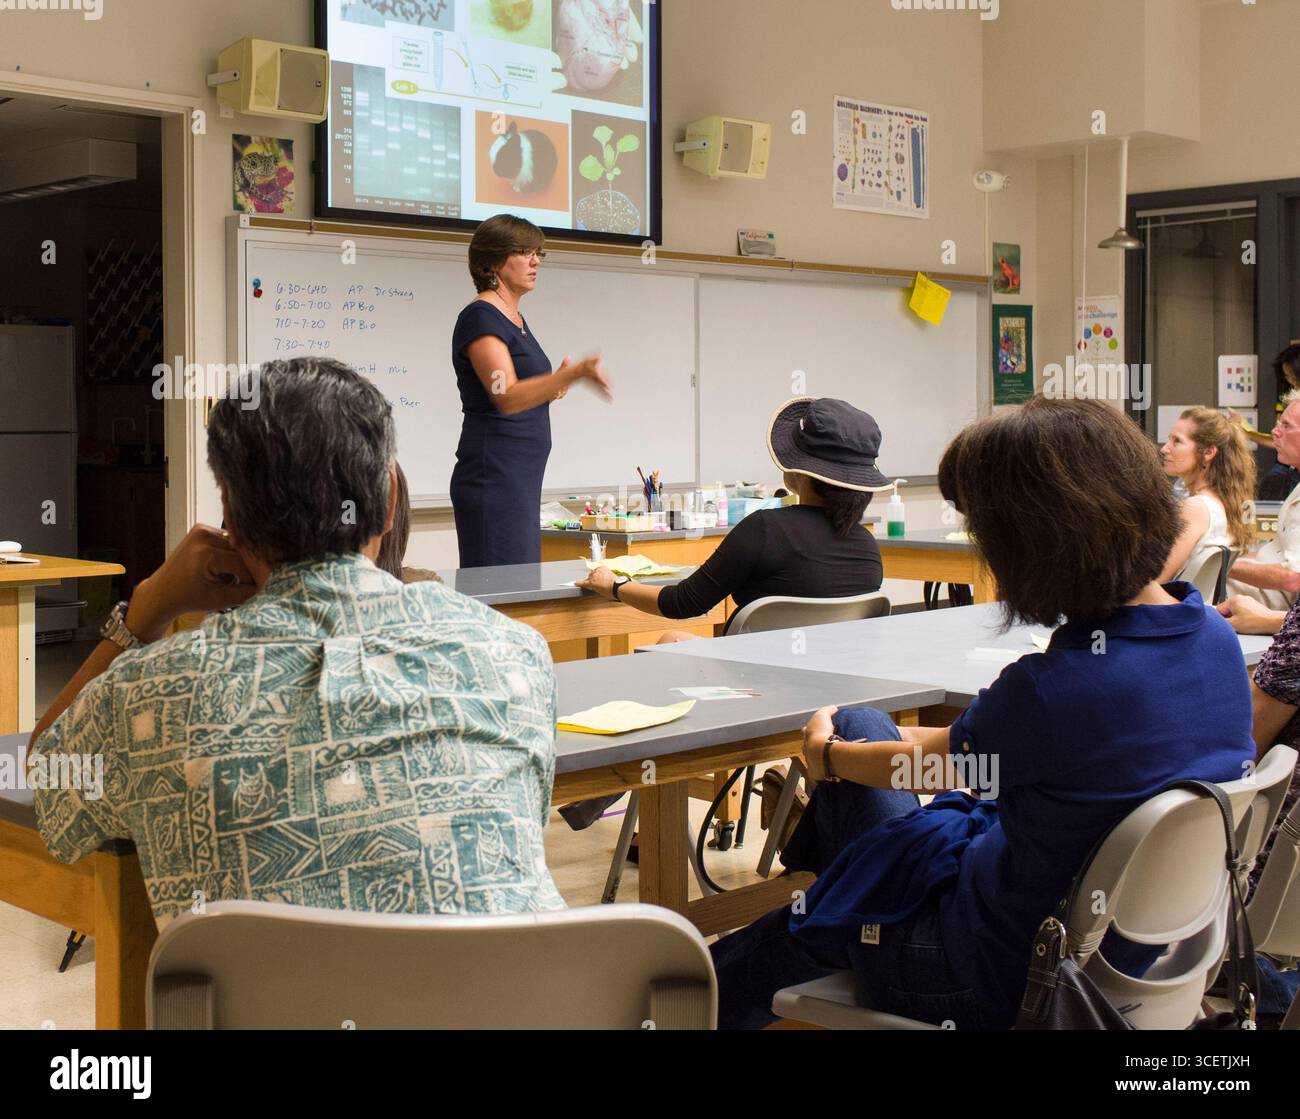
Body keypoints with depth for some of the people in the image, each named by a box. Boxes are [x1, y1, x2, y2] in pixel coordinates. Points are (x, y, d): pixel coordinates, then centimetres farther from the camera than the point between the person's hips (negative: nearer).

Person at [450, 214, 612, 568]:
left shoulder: (516, 319, 17)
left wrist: (553, 387, 5)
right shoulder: (480, 318, -11)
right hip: (493, 477, -10)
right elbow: (506, 397, -25)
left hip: (521, 478, 10)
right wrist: (576, 373, -35)